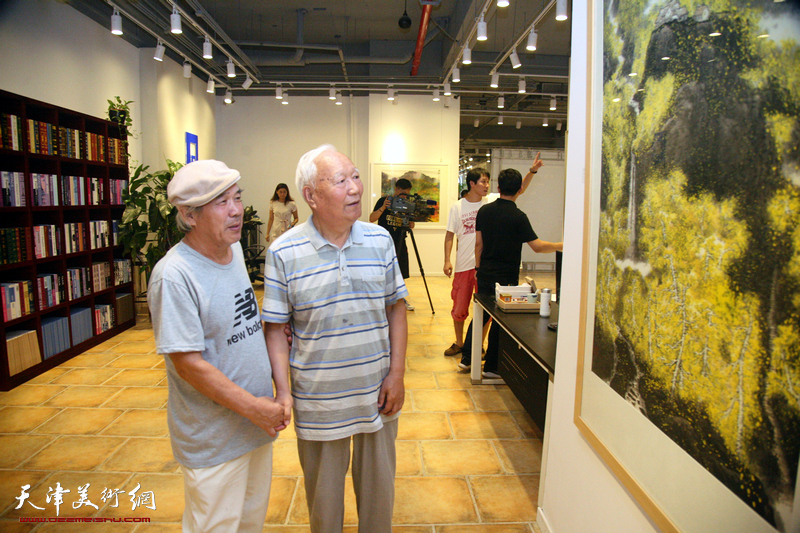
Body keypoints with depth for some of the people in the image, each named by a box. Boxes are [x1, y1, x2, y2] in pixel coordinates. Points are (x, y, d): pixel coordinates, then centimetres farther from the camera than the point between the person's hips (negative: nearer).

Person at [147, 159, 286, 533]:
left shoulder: (234, 249, 1)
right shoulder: (174, 275, -24)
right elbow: (188, 363, -24)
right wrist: (254, 407, -20)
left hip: (258, 420, 7)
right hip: (213, 440, -7)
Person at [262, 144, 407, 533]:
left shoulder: (380, 240, -3)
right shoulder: (283, 253, -12)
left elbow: (396, 308, 1)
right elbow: (274, 328, -7)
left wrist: (397, 374, -3)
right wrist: (282, 390, -14)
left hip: (377, 394, 2)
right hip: (317, 399, -2)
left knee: (378, 485, 21)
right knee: (323, 493, 19)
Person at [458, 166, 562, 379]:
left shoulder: (484, 210, 1)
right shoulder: (518, 216, -15)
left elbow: (478, 243, 6)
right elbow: (537, 246, -16)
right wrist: (562, 246, -2)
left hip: (485, 274, 5)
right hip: (506, 277, -5)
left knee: (480, 315, 17)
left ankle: (466, 358, 22)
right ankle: (491, 367, 14)